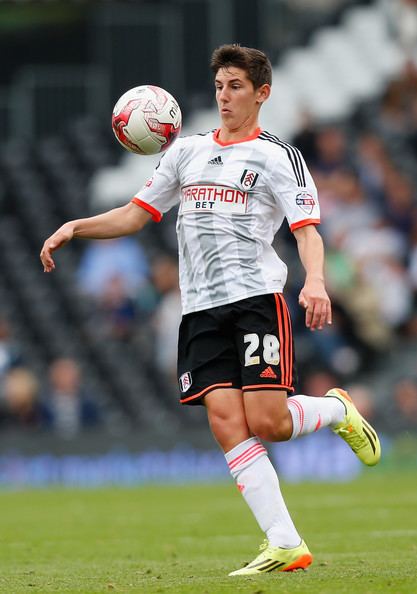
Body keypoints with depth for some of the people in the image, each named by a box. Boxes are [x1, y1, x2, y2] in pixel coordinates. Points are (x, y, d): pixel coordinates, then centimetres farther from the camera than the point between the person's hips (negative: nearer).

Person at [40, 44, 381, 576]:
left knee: (266, 423, -15)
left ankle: (336, 410, 19)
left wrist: (314, 282, -24)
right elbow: (134, 215, 22)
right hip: (200, 309, 4)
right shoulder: (187, 151, 19)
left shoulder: (278, 156, 5)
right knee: (226, 422, -11)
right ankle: (284, 544, -10)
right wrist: (74, 227, 6)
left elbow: (307, 231, -5)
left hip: (256, 298, -4)